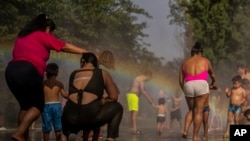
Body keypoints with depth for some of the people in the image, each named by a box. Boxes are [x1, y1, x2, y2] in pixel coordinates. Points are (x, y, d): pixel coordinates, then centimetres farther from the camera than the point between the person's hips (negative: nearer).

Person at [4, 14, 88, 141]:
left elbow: (16, 54, 21)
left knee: (25, 106, 15)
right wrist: (86, 52, 14)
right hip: (27, 71, -7)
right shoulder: (43, 36, 8)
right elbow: (65, 47, 9)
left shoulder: (22, 36, 27)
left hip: (11, 70, 7)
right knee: (38, 106, 2)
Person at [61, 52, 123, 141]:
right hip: (90, 116, -3)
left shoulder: (73, 74, 23)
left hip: (70, 119, 3)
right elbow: (114, 97, 14)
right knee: (117, 108, 24)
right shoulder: (102, 73, 14)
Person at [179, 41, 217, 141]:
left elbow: (181, 80, 18)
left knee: (191, 110, 21)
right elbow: (212, 74, 34)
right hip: (202, 85, -3)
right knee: (199, 111, 3)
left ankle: (185, 131, 4)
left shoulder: (185, 63, 21)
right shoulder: (205, 61, 18)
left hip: (188, 85, 3)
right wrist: (213, 83, 54)